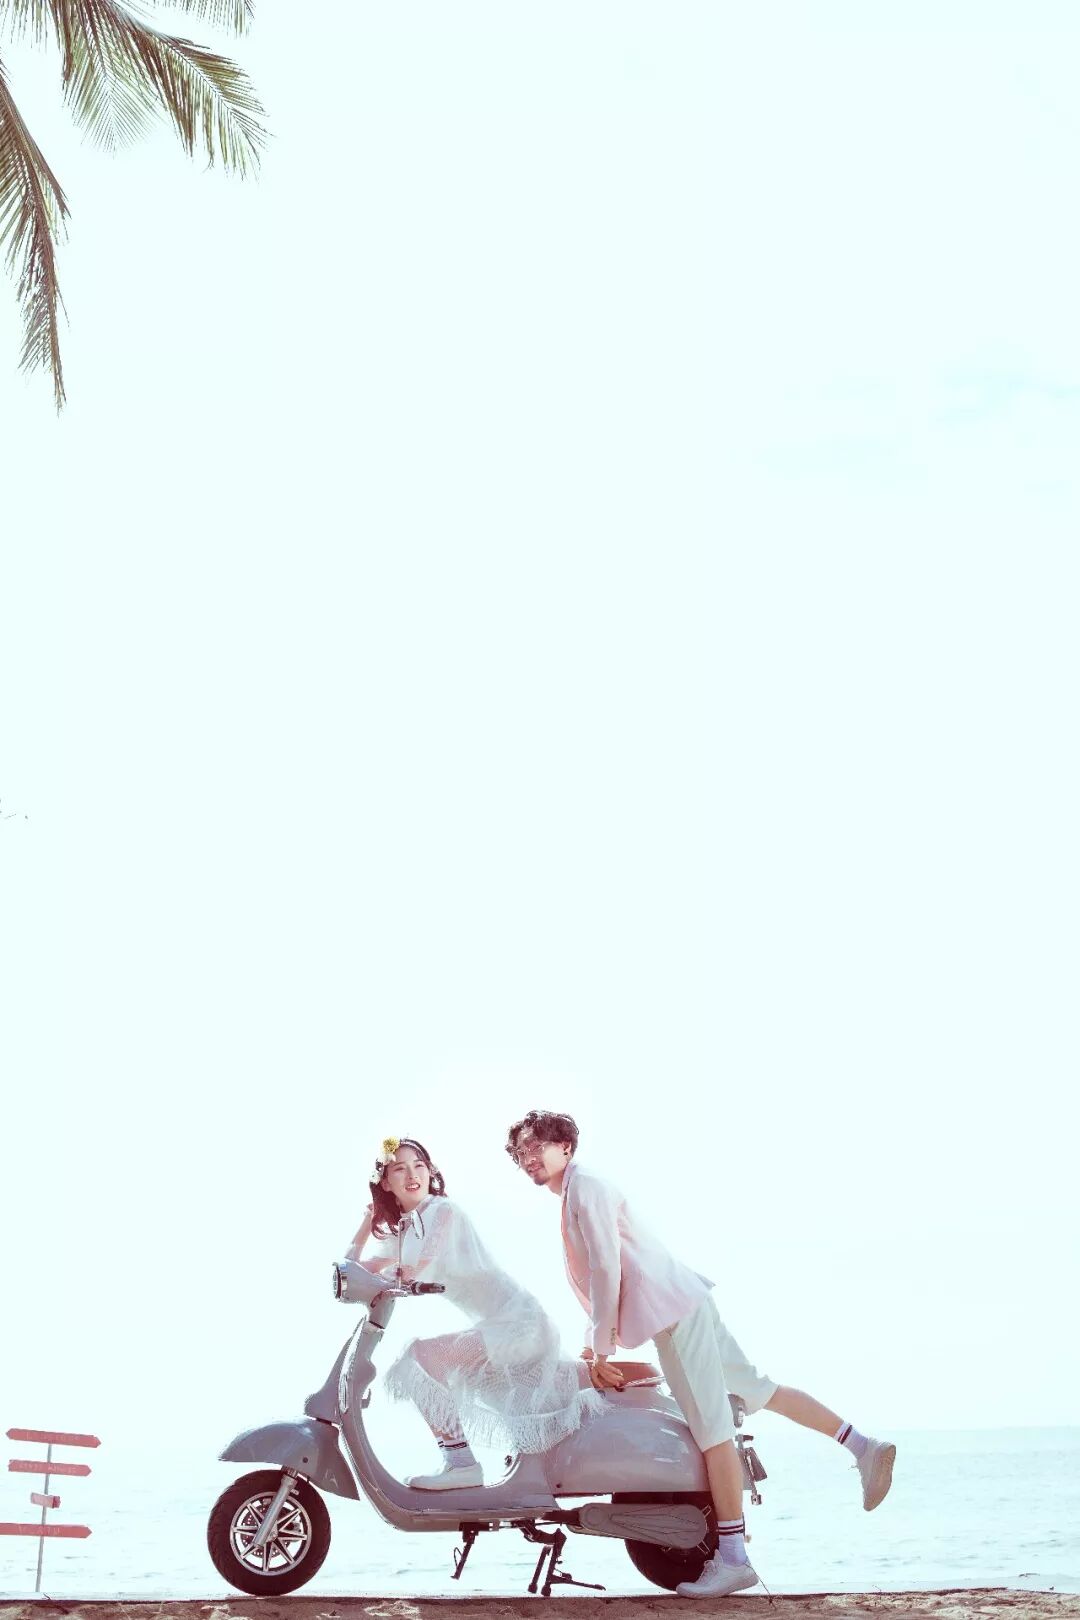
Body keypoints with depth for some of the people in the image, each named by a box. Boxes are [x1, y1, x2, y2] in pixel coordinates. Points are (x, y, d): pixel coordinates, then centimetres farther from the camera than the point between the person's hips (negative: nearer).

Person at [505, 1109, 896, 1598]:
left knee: (711, 1425, -10)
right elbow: (597, 1280, 24)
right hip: (683, 1302, 10)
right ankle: (863, 1446, 16)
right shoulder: (572, 1196, 21)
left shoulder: (585, 1187, -9)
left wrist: (600, 1351, -10)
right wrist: (593, 1344, 17)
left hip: (669, 1305, -10)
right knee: (754, 1387, 14)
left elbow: (607, 1270, -15)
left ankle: (734, 1558, -10)